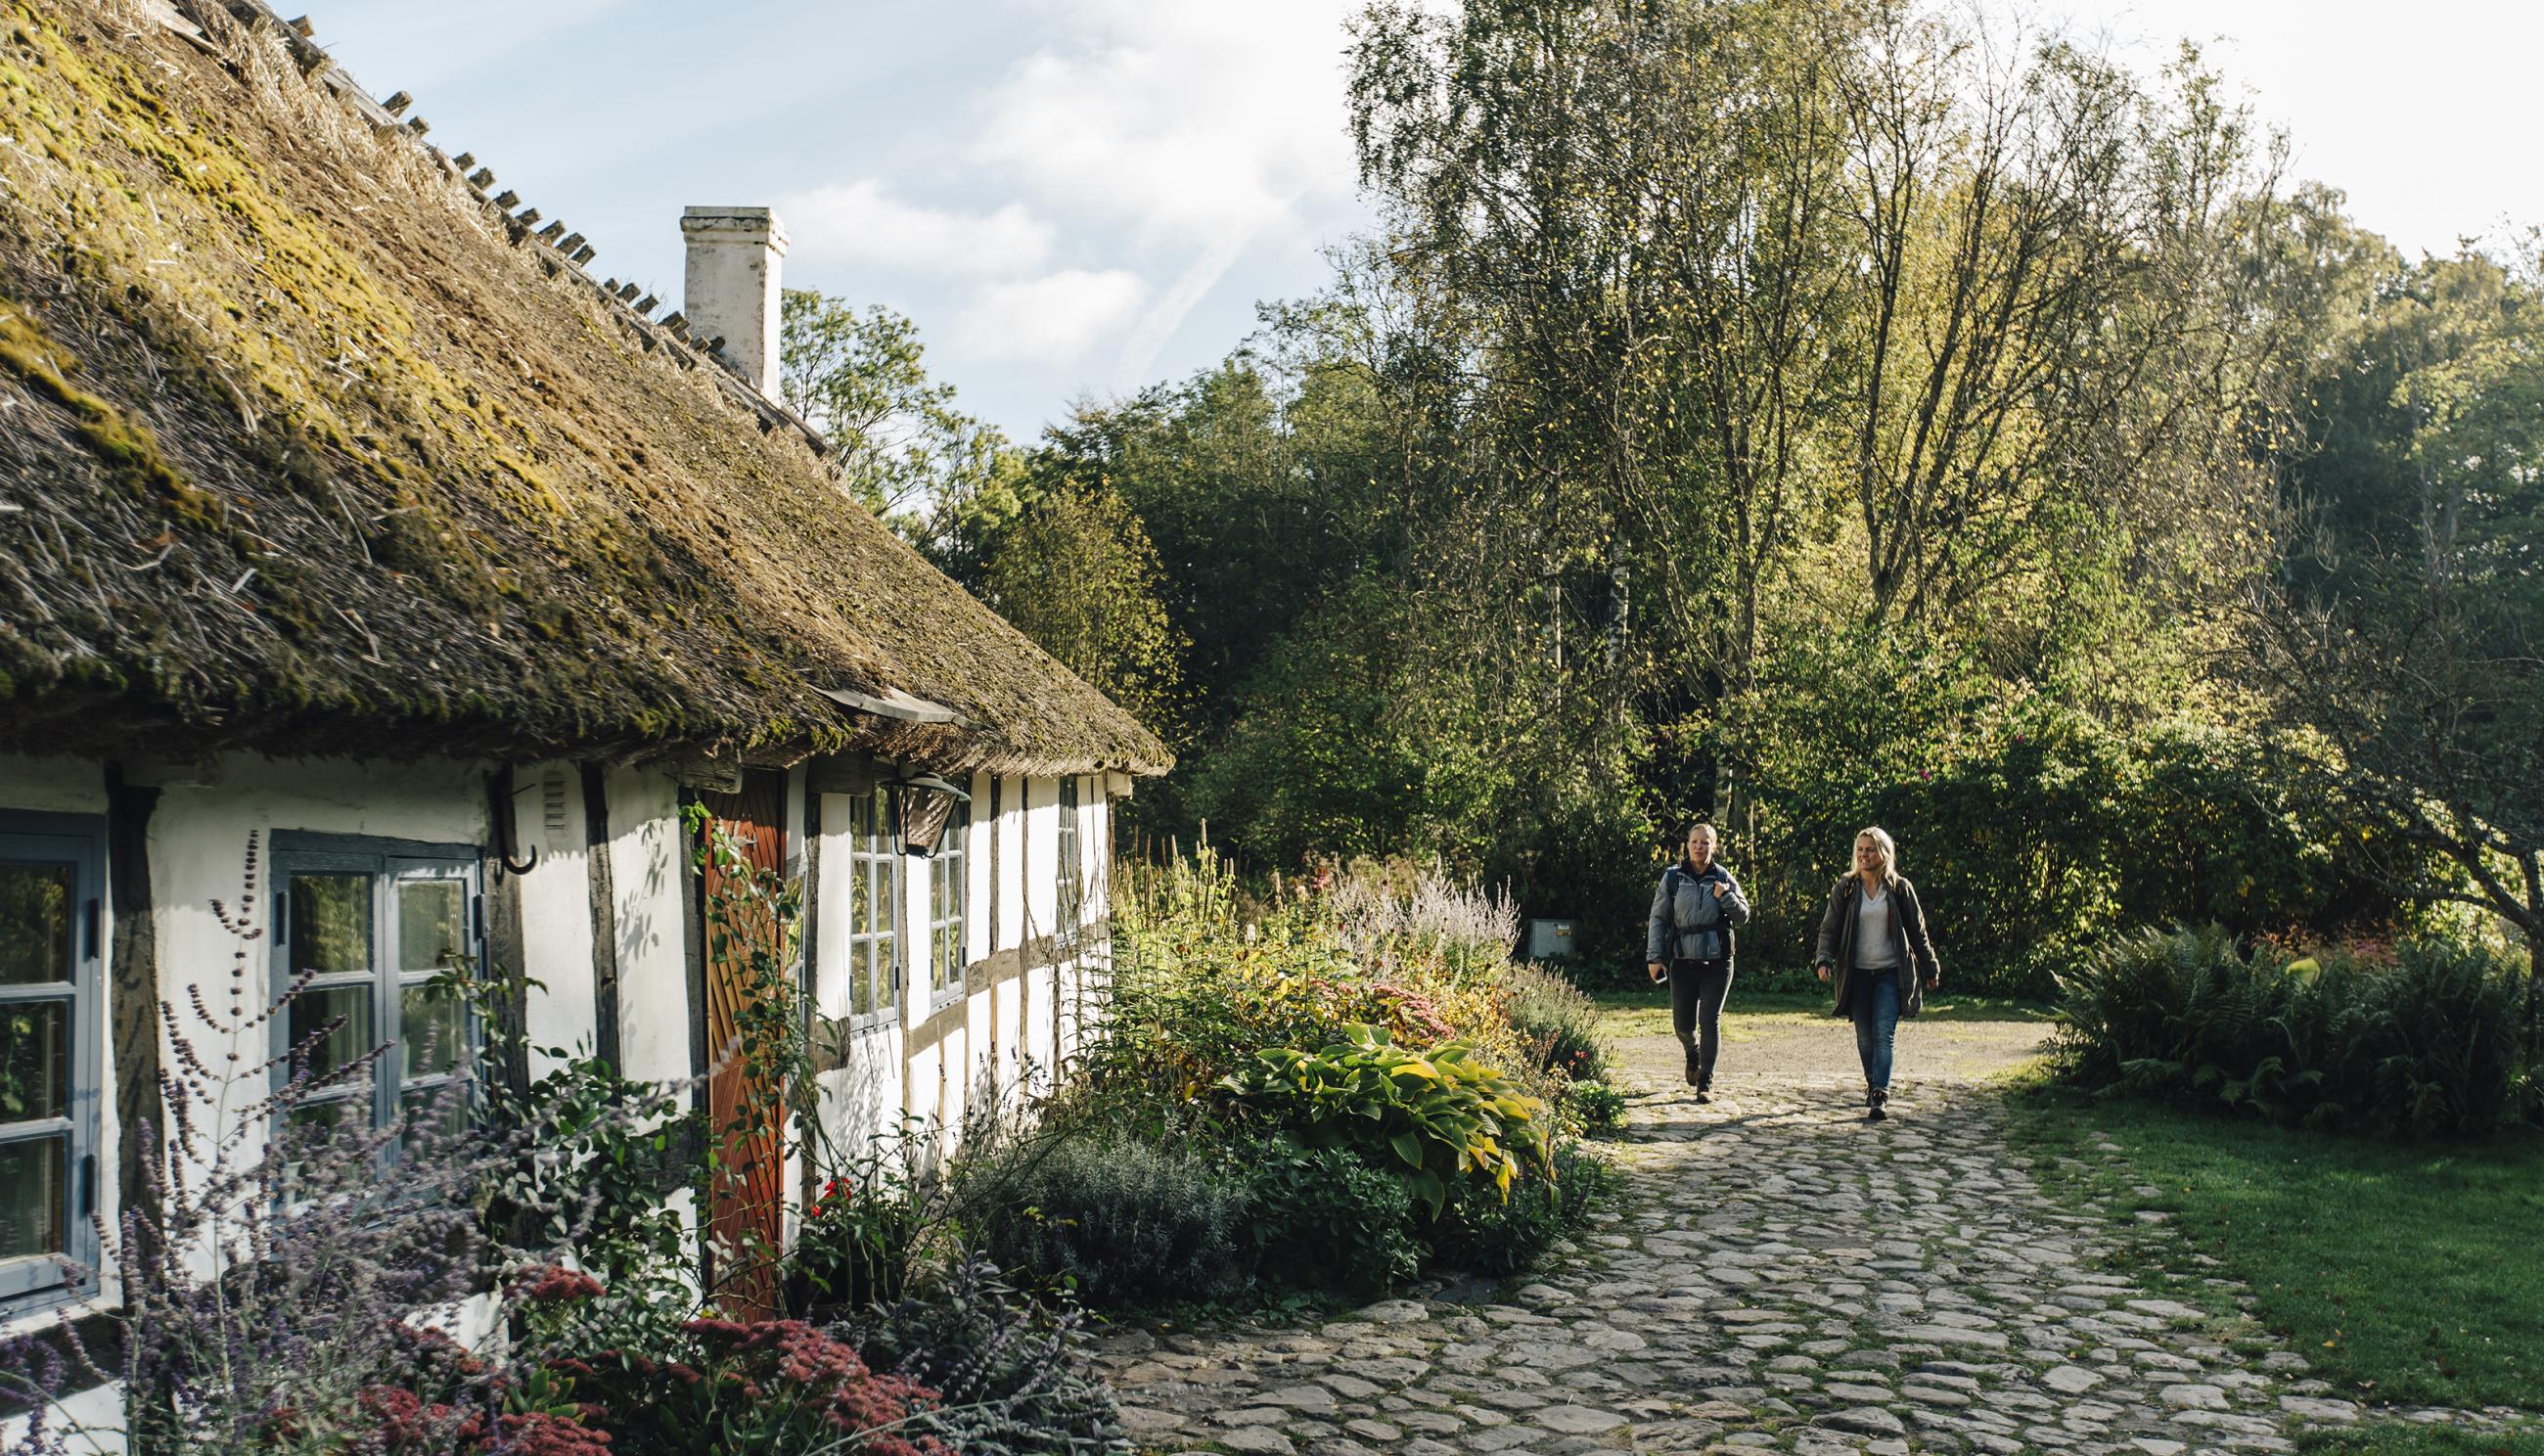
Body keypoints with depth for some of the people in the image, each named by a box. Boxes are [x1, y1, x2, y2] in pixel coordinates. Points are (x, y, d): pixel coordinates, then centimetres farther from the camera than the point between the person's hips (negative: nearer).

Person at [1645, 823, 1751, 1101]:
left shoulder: (1723, 878, 4)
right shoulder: (1673, 877, 2)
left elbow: (1743, 915, 5)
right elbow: (1658, 919, 4)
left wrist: (1725, 896, -14)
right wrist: (1654, 957, -1)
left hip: (1717, 962, -1)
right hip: (1683, 961, 1)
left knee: (1710, 1021, -7)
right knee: (1683, 1023, 5)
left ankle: (1706, 1081, 0)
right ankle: (1693, 1054, 39)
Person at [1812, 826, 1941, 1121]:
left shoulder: (1899, 888, 2)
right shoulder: (1845, 888, 3)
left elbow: (1917, 931, 8)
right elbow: (1830, 928, 2)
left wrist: (1930, 969, 12)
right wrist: (1824, 959, -14)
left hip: (1890, 973, -2)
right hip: (1857, 973, 2)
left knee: (1884, 1033, -13)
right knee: (1864, 1037, 8)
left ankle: (1880, 1096, -18)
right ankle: (1872, 1083, 28)